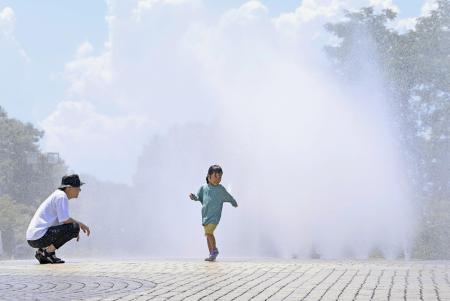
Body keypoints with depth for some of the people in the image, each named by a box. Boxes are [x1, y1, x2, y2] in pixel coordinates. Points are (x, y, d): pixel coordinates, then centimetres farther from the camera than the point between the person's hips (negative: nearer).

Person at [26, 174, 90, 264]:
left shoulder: (57, 195, 21)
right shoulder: (61, 196, -10)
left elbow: (61, 219, 27)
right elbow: (65, 220, -16)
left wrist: (78, 224, 13)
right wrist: (80, 224, -1)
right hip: (39, 237, -10)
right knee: (75, 227, -17)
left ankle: (42, 250, 14)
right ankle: (48, 252, -11)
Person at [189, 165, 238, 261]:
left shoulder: (221, 189, -3)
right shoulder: (203, 187, 5)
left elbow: (229, 197, 12)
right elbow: (198, 197, 13)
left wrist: (234, 203, 26)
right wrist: (193, 196, -8)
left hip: (215, 216, -5)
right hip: (205, 215, 5)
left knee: (208, 232, -20)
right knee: (208, 234, 11)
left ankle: (214, 250, -4)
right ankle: (212, 253, 21)